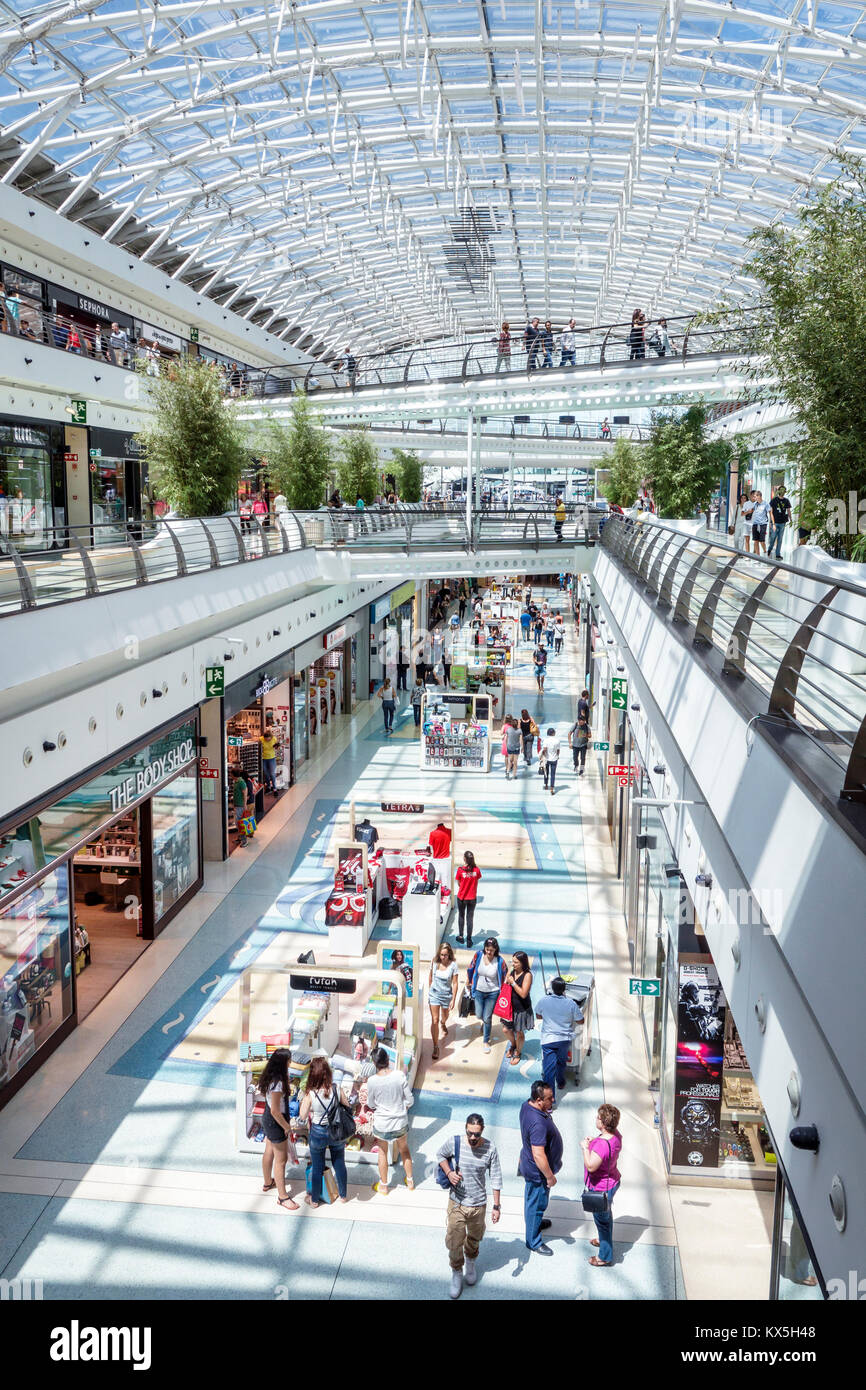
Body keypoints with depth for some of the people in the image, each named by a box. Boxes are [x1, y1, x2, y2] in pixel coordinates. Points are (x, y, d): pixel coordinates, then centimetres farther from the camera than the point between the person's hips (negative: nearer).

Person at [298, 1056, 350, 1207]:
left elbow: (302, 1116, -13)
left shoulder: (310, 1094, -24)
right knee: (339, 1164, 23)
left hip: (318, 1133, -2)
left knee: (317, 1168, 18)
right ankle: (343, 1195, 41)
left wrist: (304, 1100, -1)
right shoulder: (336, 1089, -18)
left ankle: (314, 1199, 36)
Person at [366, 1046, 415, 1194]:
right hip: (401, 1122, 1)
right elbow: (410, 1101, -11)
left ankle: (383, 1186, 36)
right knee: (404, 1150, 26)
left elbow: (371, 1105, -5)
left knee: (382, 1153, 22)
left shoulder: (372, 1081, -21)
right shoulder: (400, 1076, -19)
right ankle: (410, 1181, 40)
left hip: (381, 1124, -1)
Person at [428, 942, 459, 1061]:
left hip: (446, 995, 0)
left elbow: (455, 983, -11)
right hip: (434, 994, 0)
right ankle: (435, 1047, 2)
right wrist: (429, 991, 14)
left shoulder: (453, 965, -16)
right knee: (434, 1020, -6)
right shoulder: (434, 962, -10)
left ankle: (443, 1025, 61)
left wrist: (453, 1000, -12)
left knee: (444, 1017, 23)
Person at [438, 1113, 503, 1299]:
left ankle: (470, 1262, 53)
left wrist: (497, 1206, -4)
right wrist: (448, 1173, -13)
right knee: (454, 1241, 7)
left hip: (478, 1205, 1)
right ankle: (457, 1273, 34)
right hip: (457, 1203, 0)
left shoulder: (490, 1149, -17)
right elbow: (440, 1154, 4)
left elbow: (496, 1178, -6)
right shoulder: (454, 1143, -18)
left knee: (474, 1238, 22)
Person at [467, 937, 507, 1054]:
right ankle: (484, 1021, 50)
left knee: (487, 1018, 4)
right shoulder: (478, 955, -16)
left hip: (492, 993, -2)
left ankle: (486, 1041, 27)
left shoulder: (500, 961, -21)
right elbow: (471, 968, 2)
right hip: (479, 990, 2)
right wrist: (468, 981, 14)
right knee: (479, 1015, 12)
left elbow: (505, 977, -8)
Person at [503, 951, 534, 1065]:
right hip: (510, 1006, 5)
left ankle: (518, 1053, 34)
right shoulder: (511, 971, -3)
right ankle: (513, 1045, 46)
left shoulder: (527, 975, -20)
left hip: (522, 1009, -5)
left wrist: (513, 983, -25)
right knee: (507, 1029, 16)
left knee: (519, 1033, 10)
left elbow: (523, 994, -25)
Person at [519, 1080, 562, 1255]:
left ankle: (535, 1222, 54)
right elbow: (538, 1155, -34)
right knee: (537, 1204, 13)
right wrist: (550, 1176, -23)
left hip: (528, 1165, 9)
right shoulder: (538, 1123, -39)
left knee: (532, 1199, 31)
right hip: (538, 1171, -9)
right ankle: (533, 1241, 32)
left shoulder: (527, 1105, -11)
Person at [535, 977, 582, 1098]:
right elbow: (580, 1021, 1)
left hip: (548, 1039, -2)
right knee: (561, 1062, 27)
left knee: (549, 1068, -3)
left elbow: (538, 1016, 8)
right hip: (565, 1038, 2)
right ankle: (561, 1083, 50)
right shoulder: (571, 1004, -11)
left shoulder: (544, 1001, -10)